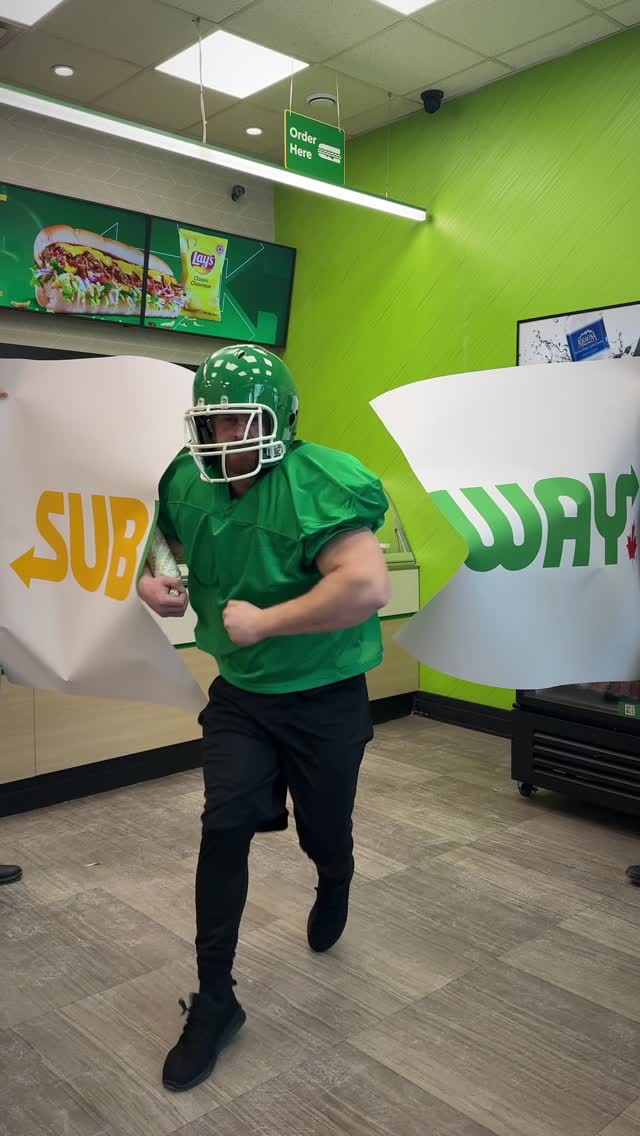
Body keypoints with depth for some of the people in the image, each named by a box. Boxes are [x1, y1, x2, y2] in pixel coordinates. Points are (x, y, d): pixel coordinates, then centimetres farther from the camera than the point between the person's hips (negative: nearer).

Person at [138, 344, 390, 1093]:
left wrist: (264, 622, -30)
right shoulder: (189, 484, -5)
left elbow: (369, 587, -38)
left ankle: (334, 883, 55)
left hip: (325, 700, -4)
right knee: (223, 829, -4)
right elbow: (169, 544, 17)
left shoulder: (319, 486, -26)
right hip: (239, 694, 4)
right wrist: (153, 580, -7)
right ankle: (215, 1000, 14)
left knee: (323, 834, 14)